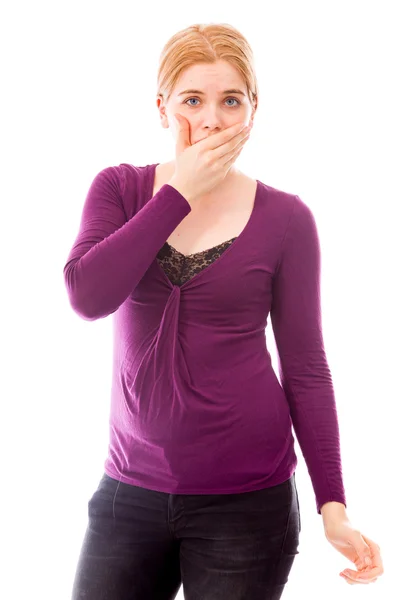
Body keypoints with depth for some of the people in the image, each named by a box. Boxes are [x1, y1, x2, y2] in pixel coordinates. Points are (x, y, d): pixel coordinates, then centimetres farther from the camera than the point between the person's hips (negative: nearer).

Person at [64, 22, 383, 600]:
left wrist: (333, 504, -7)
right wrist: (180, 193, -15)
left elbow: (305, 366, -2)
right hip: (131, 489, 2)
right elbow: (87, 295, -16)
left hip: (247, 500, -1)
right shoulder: (119, 189, 1)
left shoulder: (286, 218, -4)